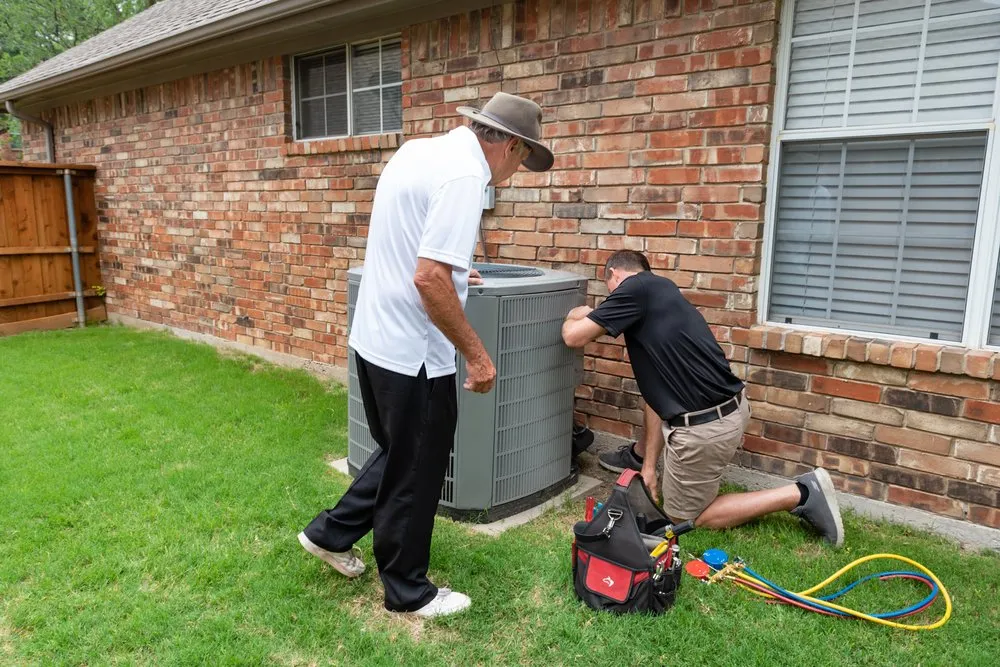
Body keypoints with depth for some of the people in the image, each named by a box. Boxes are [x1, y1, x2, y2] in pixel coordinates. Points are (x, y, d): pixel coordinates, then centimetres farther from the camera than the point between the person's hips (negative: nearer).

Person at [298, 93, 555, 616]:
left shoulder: (420, 150, 10)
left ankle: (332, 533, 37)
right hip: (412, 353, -9)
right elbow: (429, 279, -28)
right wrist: (475, 354, -19)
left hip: (375, 337, 9)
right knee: (415, 475, 9)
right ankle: (408, 591, 28)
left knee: (400, 457, 26)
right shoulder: (464, 174, -20)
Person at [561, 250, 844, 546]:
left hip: (705, 429, -9)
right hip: (733, 407, 9)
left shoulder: (635, 288, -9)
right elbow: (657, 395, 15)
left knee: (685, 516, 15)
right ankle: (639, 456, 50)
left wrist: (573, 317, 14)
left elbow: (575, 336, -11)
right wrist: (650, 462, 15)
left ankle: (799, 494, 8)